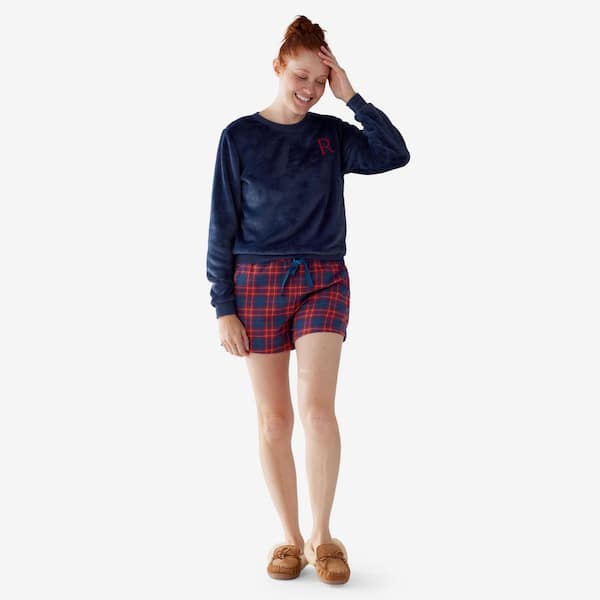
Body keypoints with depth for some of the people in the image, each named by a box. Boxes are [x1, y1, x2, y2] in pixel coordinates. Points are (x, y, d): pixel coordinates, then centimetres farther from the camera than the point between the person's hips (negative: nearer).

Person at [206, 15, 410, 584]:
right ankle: (290, 537, 15)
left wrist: (351, 96, -5)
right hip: (257, 282, 0)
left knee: (316, 407, -13)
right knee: (273, 417, 3)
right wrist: (224, 307, -4)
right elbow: (222, 225, 1)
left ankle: (322, 535, 2)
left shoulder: (332, 133, 8)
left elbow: (395, 153, -7)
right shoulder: (240, 135, 3)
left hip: (323, 280, 1)